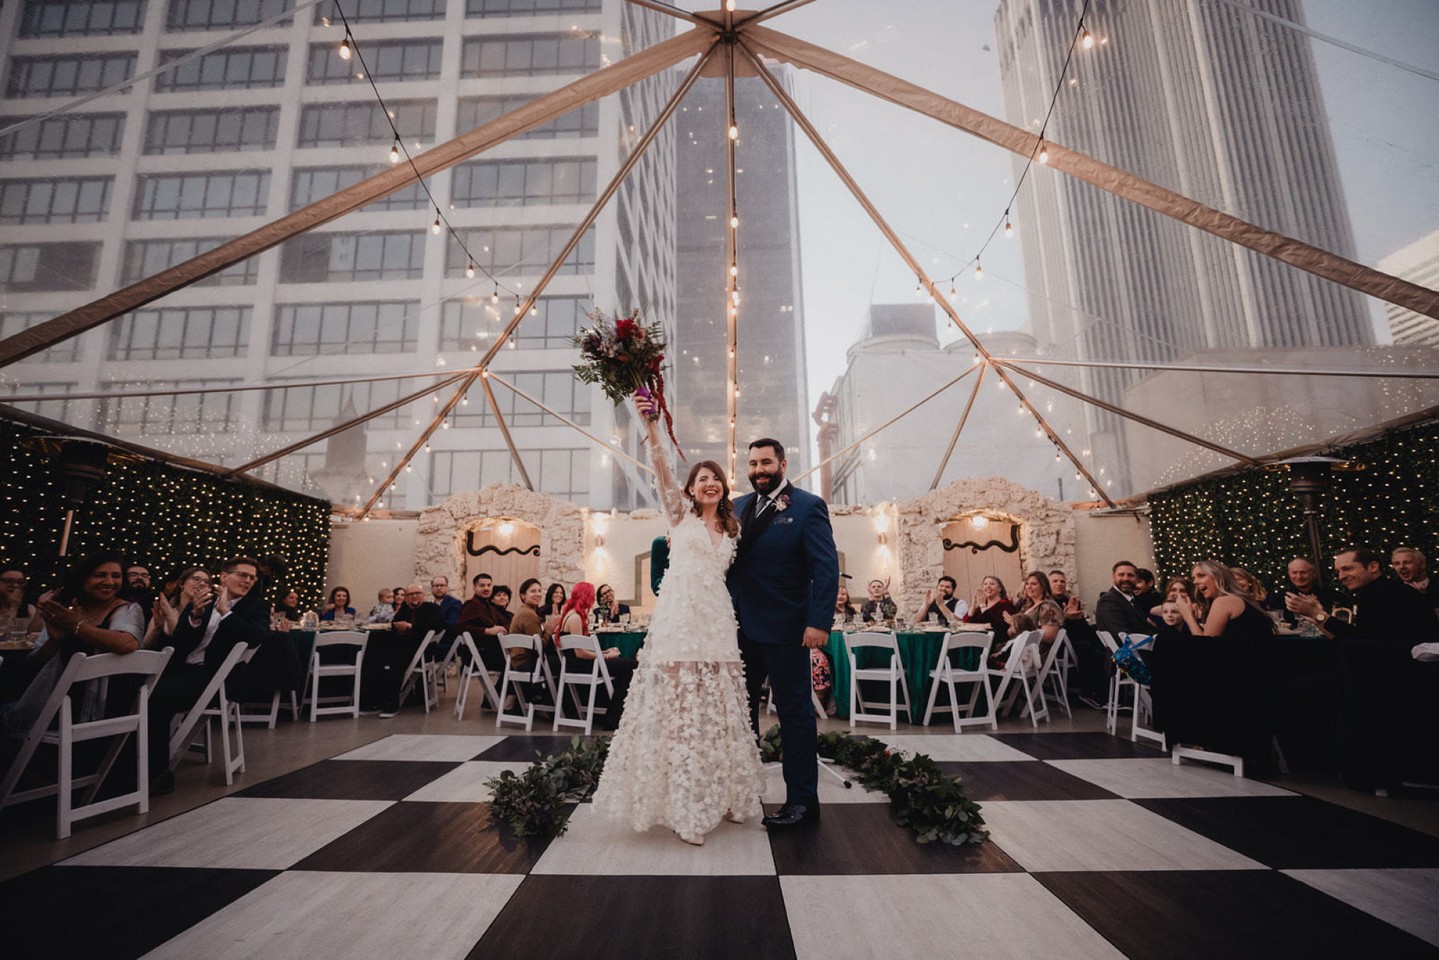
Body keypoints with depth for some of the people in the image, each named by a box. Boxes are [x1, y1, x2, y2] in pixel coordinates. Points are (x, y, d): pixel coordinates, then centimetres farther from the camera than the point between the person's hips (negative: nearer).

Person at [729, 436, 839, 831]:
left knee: (794, 713, 6)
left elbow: (826, 567, -12)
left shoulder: (808, 507, -7)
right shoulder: (738, 507, 10)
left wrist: (820, 622, -20)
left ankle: (802, 801, 20)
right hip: (742, 626, 6)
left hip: (785, 628, -6)